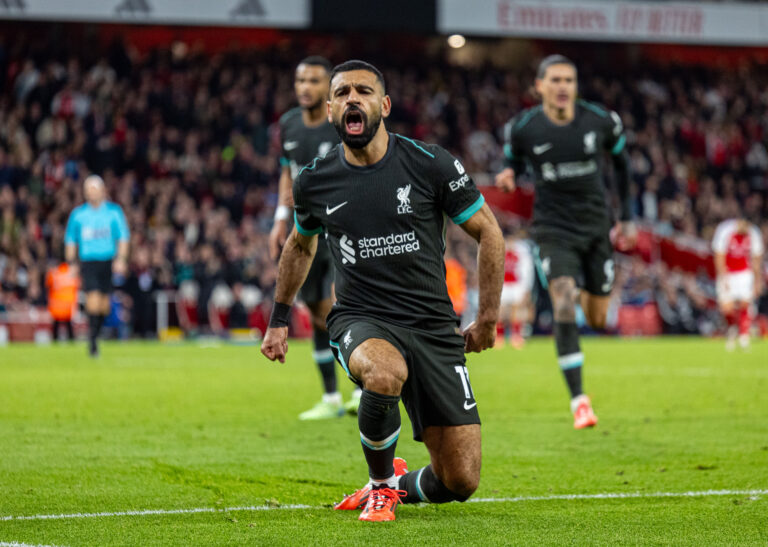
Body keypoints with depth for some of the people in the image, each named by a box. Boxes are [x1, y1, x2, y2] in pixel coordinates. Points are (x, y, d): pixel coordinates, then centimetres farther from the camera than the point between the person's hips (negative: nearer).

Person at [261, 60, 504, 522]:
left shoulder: (430, 164, -5)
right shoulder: (315, 181, 2)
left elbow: (488, 232, 5)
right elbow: (301, 245, 24)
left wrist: (489, 318, 5)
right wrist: (280, 319, 26)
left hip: (434, 326, 0)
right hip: (360, 322, 0)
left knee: (461, 481, -7)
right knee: (385, 373, -40)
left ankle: (400, 486, 30)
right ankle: (383, 484, -9)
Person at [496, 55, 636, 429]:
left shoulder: (602, 122, -6)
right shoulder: (521, 128, -8)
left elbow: (621, 161, 12)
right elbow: (514, 161, 10)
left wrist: (627, 218, 12)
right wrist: (507, 176, -16)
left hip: (595, 226, 2)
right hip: (554, 228, -2)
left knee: (598, 320, 8)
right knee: (564, 308, -22)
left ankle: (585, 291, 49)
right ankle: (578, 400, -19)